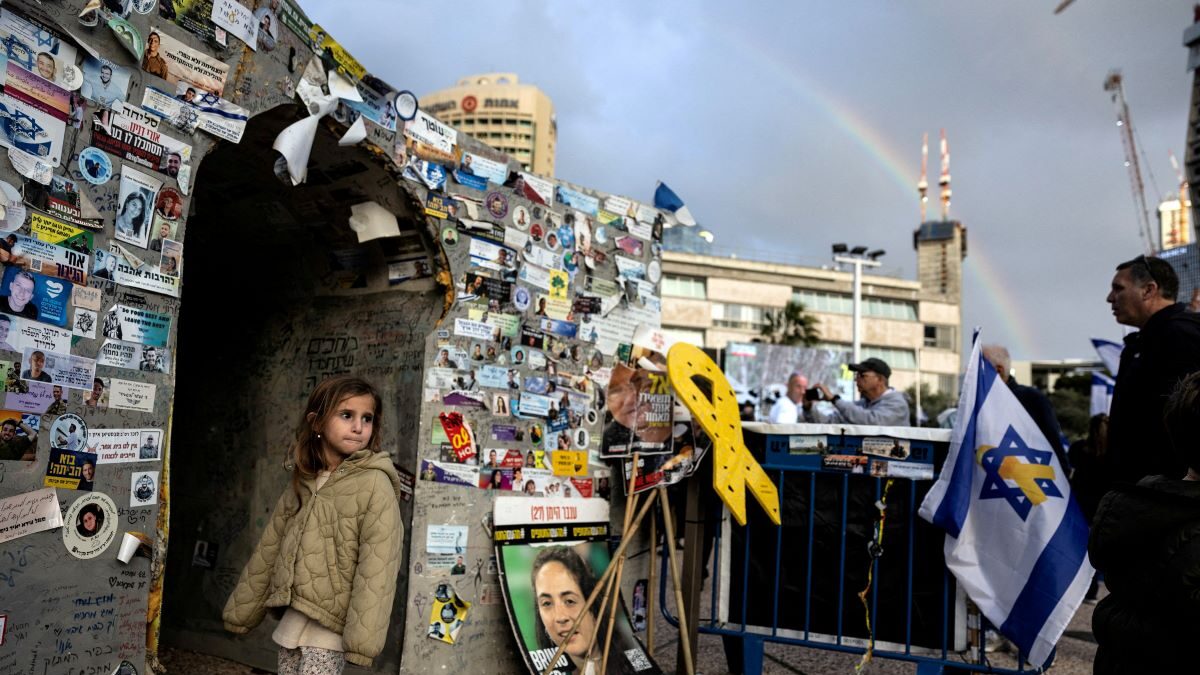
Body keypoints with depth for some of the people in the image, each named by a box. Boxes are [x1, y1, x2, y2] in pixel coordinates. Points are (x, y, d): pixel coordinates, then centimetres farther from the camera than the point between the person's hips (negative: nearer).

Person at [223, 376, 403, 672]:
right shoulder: (301, 483, 7)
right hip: (293, 621, 6)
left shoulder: (374, 484, -13)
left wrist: (362, 639, -22)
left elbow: (377, 569, -18)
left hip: (331, 625, -6)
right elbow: (267, 553, 14)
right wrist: (240, 612, 16)